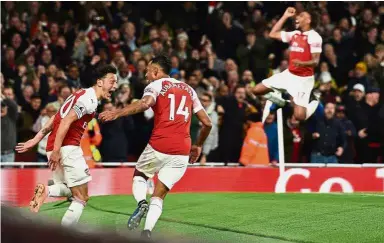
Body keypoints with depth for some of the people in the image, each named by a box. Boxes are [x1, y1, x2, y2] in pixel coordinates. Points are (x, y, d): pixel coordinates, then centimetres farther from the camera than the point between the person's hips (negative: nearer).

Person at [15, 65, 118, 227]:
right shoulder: (89, 99, -9)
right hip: (67, 147, -9)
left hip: (53, 147, 9)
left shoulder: (81, 95, 20)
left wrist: (36, 140, 21)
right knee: (81, 198, -1)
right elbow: (66, 121, -20)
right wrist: (56, 151, -22)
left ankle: (46, 190, -6)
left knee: (68, 190, 23)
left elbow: (55, 118, 21)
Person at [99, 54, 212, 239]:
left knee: (139, 176, 24)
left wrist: (117, 113, -21)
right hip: (182, 152, 4)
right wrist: (198, 146, 31)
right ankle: (147, 232, -9)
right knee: (159, 195, 11)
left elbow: (145, 103, -20)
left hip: (159, 146, -4)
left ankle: (141, 203, -5)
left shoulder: (156, 85, 4)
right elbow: (207, 123, 19)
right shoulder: (189, 89, 20)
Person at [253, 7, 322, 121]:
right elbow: (273, 34, 13)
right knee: (257, 90, 3)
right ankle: (284, 103, 22)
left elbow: (315, 61, -18)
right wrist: (285, 16, 10)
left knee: (299, 116, -16)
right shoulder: (294, 34, 8)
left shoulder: (314, 37, -14)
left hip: (303, 79, -7)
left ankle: (315, 103, 17)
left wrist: (302, 63, -38)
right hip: (289, 74, 7)